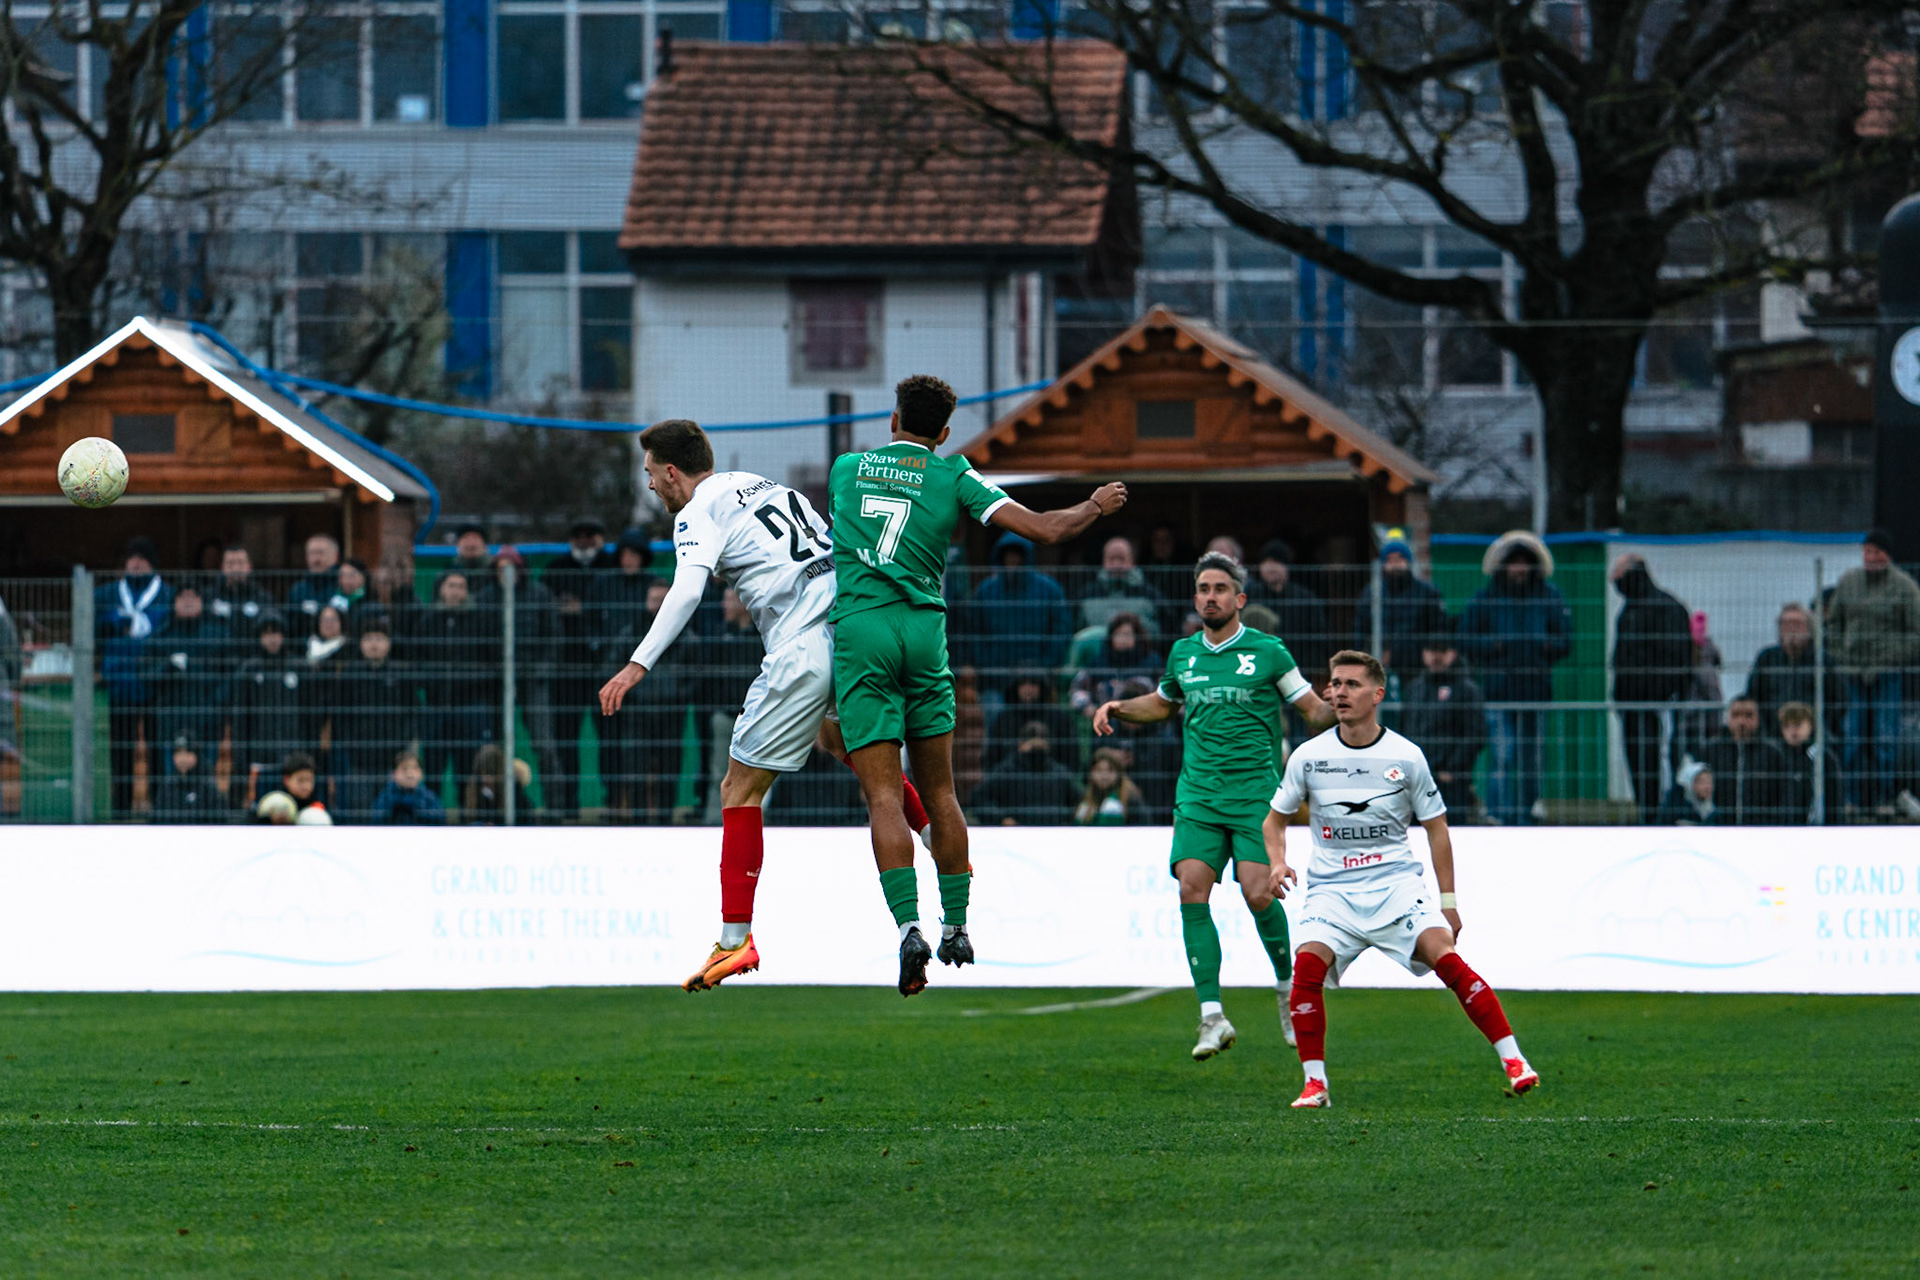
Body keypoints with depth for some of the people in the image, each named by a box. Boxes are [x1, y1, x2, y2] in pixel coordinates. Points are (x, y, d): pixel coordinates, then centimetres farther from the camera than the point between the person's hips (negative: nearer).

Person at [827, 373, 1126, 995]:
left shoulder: (846, 468, 12)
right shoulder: (952, 475, 6)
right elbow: (1044, 529, 1)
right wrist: (1096, 506, 20)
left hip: (859, 628, -1)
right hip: (924, 629, 1)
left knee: (884, 797, -7)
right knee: (939, 792, 14)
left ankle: (908, 925, -23)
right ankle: (956, 926, 17)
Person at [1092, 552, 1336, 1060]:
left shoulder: (1267, 652, 1)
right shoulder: (1183, 654, 13)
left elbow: (1313, 710, 4)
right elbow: (1163, 702, 33)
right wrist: (1118, 708, 17)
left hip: (1256, 792, -4)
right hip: (1198, 795, 4)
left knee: (1258, 893, -15)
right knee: (1192, 889, -13)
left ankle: (1288, 987, 13)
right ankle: (1212, 1015, -11)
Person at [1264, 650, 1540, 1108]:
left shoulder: (1406, 757, 1)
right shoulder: (1309, 757, 2)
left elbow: (1436, 829, 10)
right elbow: (1276, 818, 16)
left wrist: (1448, 901, 7)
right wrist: (1277, 862, -4)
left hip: (1397, 885, -1)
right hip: (1332, 889, 1)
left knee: (1446, 958, -21)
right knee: (1307, 966, -25)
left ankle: (1514, 1063, -16)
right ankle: (1315, 1083, -14)